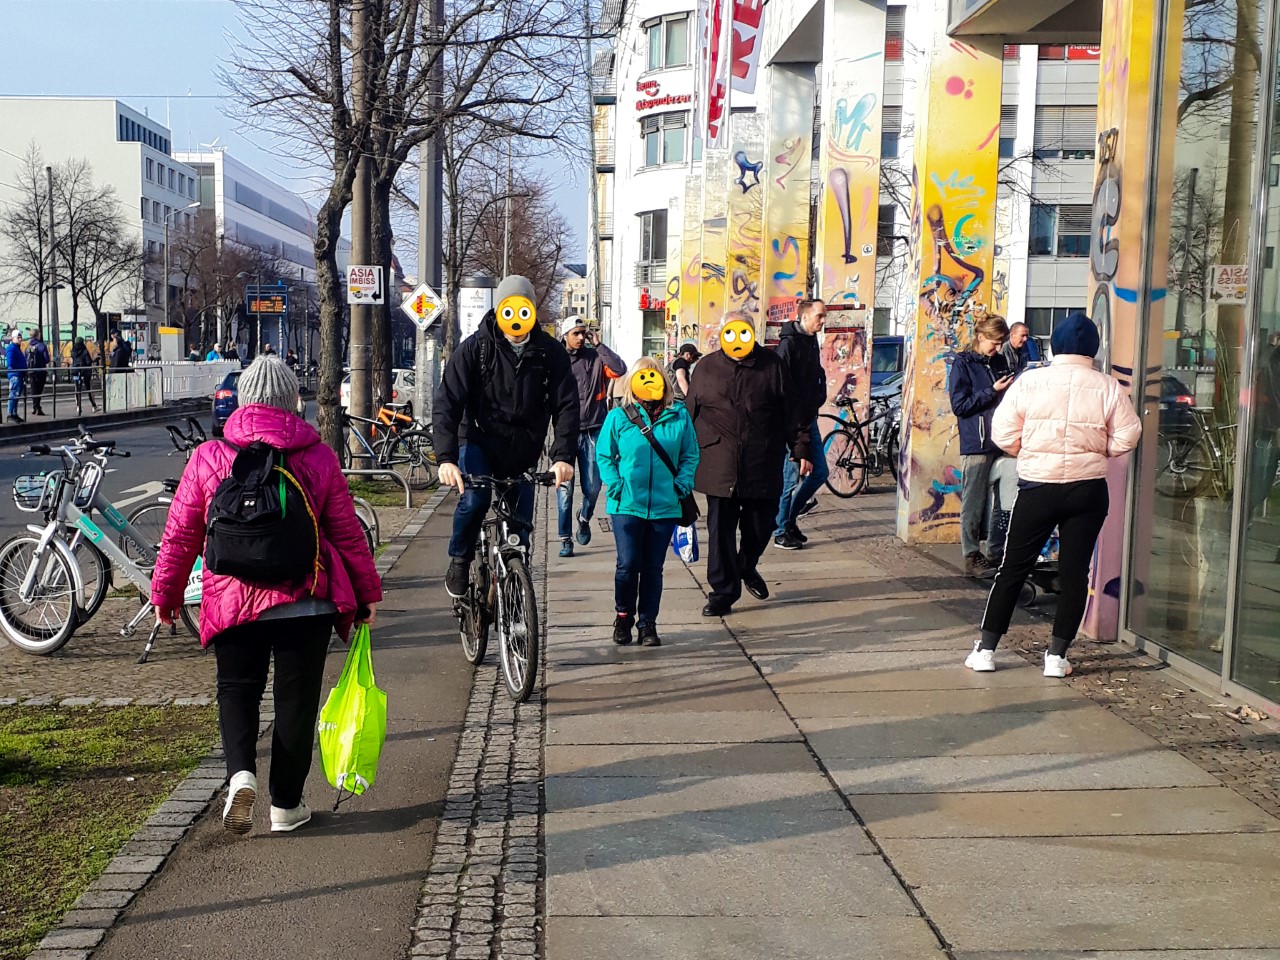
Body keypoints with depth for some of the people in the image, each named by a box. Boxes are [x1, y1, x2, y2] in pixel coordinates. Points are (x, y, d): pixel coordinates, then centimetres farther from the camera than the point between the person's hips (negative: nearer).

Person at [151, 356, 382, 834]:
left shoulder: (208, 458, -3)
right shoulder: (318, 457, -3)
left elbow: (180, 535, 3)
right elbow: (347, 532, 2)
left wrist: (165, 594, 16)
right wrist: (368, 592, 12)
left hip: (233, 601, 0)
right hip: (308, 603, 0)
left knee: (237, 689, 18)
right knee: (296, 698, 10)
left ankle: (241, 772, -5)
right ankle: (286, 804, 17)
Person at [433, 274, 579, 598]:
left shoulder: (550, 352, -7)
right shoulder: (476, 347, -12)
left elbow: (566, 405, -9)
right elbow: (447, 402, -18)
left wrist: (563, 456, -25)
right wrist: (446, 458, -32)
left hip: (523, 452, 2)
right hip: (479, 441, -2)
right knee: (474, 498, -29)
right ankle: (459, 560, -3)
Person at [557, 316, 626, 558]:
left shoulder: (595, 357, 4)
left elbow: (620, 370, -12)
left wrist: (598, 345, -8)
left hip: (592, 431, 1)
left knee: (592, 487, 4)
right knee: (565, 489, -2)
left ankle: (584, 518, 35)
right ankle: (565, 539, 7)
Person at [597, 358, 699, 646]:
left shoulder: (679, 416, 4)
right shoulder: (619, 417, -1)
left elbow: (690, 455, 11)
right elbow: (603, 455, 5)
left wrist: (683, 484, -3)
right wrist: (616, 485, -7)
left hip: (664, 506, 2)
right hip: (627, 506, -1)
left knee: (653, 568, 8)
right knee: (627, 564, -5)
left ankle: (647, 624, 19)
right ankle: (624, 616, 17)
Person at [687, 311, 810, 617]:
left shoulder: (772, 365, 5)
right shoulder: (706, 368, 6)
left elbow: (791, 411, 7)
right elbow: (689, 414, 10)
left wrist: (801, 449, 3)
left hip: (763, 465, 1)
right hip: (718, 464, 0)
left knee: (760, 525, 11)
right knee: (721, 529, -1)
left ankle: (746, 568, 41)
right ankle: (723, 591, 9)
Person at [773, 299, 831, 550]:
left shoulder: (812, 341, 12)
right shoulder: (789, 344, -16)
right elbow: (781, 386, -20)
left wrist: (817, 403, 15)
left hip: (809, 420, 9)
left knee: (819, 472, 11)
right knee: (791, 478, -2)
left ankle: (790, 517, 26)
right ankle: (781, 532, 10)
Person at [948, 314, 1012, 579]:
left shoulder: (999, 362, 15)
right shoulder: (963, 364, -4)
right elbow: (959, 405, -9)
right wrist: (992, 391, -14)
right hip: (976, 444, -6)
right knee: (974, 503, -2)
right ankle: (971, 556, 5)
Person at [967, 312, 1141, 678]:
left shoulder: (1029, 381, -6)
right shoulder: (1108, 388, -3)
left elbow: (1003, 434, -7)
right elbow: (1126, 439, -2)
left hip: (1037, 487, -1)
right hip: (1088, 490, 1)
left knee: (1013, 569, 8)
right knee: (1075, 572, 8)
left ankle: (986, 649, 10)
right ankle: (1056, 655, 9)